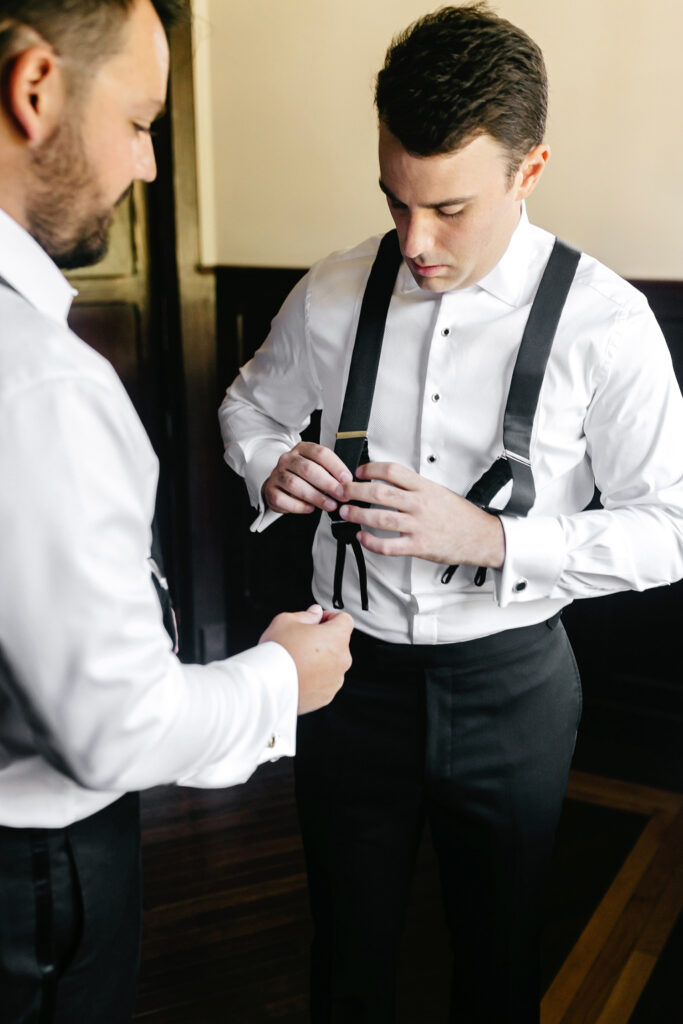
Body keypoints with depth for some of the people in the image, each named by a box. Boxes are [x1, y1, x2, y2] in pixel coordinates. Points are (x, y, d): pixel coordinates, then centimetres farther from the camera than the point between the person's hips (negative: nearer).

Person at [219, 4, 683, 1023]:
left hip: (509, 685, -1)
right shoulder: (332, 295, -6)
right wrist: (270, 465, -11)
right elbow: (249, 401, 13)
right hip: (351, 670, 2)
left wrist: (490, 537, -24)